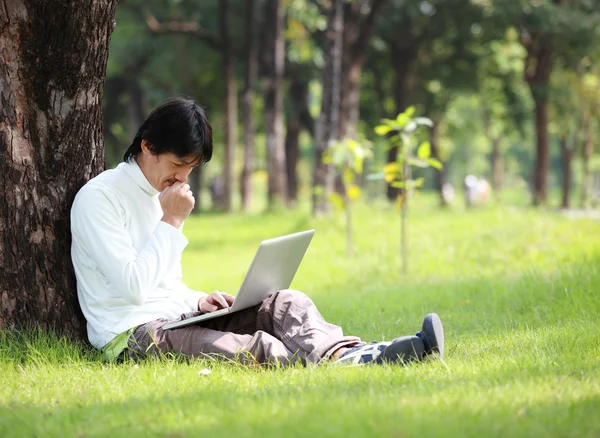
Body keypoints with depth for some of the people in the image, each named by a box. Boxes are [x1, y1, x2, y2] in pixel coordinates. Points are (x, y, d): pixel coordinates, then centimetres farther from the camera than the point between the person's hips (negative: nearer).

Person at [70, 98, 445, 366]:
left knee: (285, 303, -16)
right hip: (131, 335, -8)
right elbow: (133, 287, -18)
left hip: (175, 319, 8)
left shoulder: (163, 193, 20)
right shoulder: (98, 198, -8)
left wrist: (197, 301, 4)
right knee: (259, 349, -34)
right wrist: (171, 222, -11)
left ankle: (344, 354, -45)